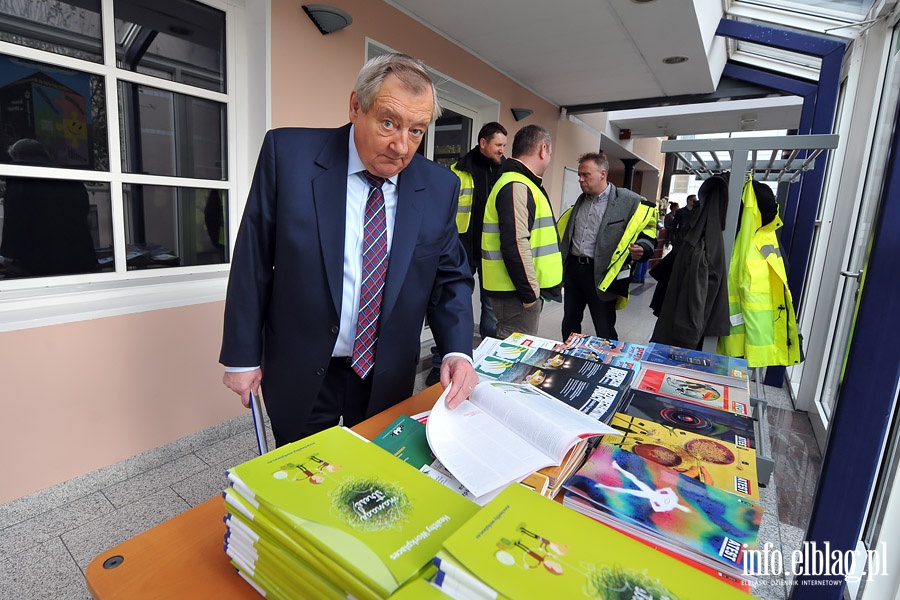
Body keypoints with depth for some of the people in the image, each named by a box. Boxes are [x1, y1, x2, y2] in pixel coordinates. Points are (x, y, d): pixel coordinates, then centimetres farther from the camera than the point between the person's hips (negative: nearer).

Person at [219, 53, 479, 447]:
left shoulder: (440, 187, -7)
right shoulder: (288, 154, -13)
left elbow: (450, 278, 0)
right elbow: (253, 262, -8)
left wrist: (457, 351, -15)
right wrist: (242, 356, -4)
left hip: (387, 378, 2)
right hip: (300, 374, -1)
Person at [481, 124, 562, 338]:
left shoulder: (519, 183, 17)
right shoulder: (517, 187, -17)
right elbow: (515, 246, -25)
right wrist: (530, 292, -19)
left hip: (521, 288, 10)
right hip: (518, 291, -10)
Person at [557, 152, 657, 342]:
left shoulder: (630, 202, -8)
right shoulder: (581, 200, 13)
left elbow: (647, 232, -4)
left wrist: (642, 249, -24)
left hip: (601, 274, -6)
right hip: (573, 268, 6)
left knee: (605, 333, 3)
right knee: (569, 324, 17)